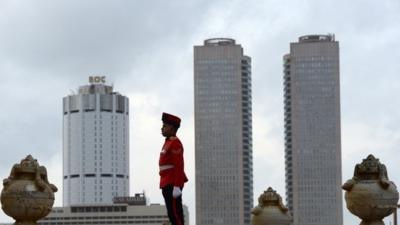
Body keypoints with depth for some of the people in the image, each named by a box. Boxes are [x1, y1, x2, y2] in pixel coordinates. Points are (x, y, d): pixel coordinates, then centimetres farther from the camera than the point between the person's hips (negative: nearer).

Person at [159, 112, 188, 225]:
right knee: (173, 214, 8)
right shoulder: (168, 143, 19)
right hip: (168, 185, 10)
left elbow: (179, 166, -19)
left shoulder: (175, 143, -11)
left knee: (175, 213, -11)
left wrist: (176, 186, -24)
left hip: (173, 185, -10)